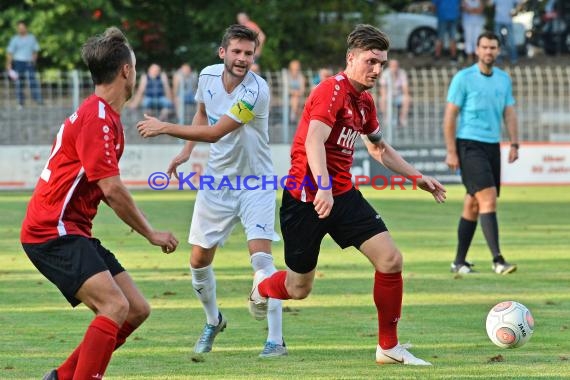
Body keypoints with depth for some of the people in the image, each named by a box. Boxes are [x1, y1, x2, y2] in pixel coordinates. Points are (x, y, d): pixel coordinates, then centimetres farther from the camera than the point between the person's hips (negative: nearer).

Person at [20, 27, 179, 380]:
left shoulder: (106, 116, 15)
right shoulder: (97, 117, -17)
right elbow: (111, 189, -20)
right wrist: (151, 233, -10)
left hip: (73, 231, 10)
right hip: (53, 232, -10)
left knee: (137, 310, 7)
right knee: (115, 306, -25)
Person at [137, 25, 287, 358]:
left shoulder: (256, 90, -26)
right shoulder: (208, 76, -4)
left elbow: (215, 133, -29)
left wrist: (165, 128, -26)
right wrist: (187, 150, 5)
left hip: (255, 182, -6)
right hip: (217, 181, 6)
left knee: (261, 257, -19)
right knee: (198, 259, 8)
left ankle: (276, 340, -14)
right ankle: (213, 321, 35)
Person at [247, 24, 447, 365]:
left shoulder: (364, 101, 10)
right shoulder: (332, 90, -17)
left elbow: (379, 147, 28)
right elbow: (313, 141, -31)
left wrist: (417, 177, 23)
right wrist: (323, 187, -45)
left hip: (343, 195, 7)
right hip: (307, 198, -7)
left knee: (391, 260, -9)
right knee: (299, 288, 6)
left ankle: (389, 347, 4)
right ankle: (261, 287, 44)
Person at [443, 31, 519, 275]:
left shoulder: (504, 79, 12)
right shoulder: (463, 78, -5)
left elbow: (509, 113, 14)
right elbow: (450, 115, -5)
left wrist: (514, 144, 0)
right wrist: (451, 152, -10)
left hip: (492, 146, 6)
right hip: (469, 145, -6)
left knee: (473, 204, 10)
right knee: (488, 199, -17)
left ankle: (459, 261, 17)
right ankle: (497, 260, -22)